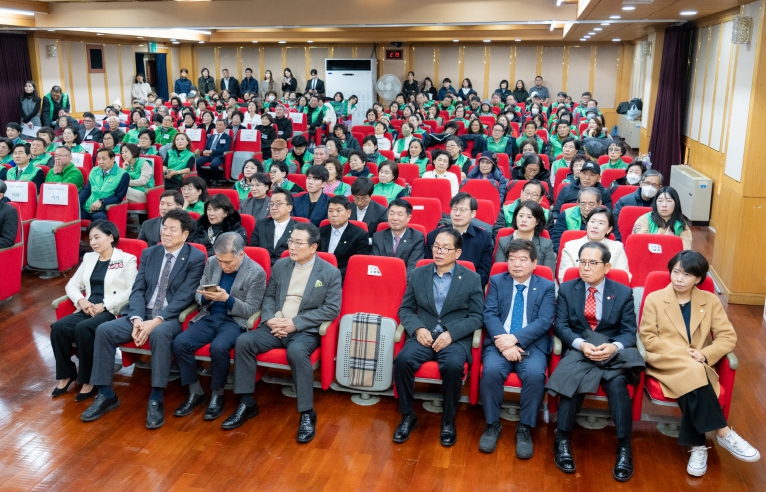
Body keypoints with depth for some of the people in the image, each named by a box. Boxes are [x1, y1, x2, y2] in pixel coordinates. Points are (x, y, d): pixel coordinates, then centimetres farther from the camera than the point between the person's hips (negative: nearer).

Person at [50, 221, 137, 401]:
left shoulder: (126, 259, 1)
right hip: (88, 310, 6)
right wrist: (81, 300, -4)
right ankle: (66, 374, -2)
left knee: (83, 328, -32)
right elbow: (72, 285, 18)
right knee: (58, 327, -21)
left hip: (113, 312, -6)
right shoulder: (89, 258, 19)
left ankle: (89, 380, -17)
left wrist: (104, 305, -16)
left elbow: (133, 291, -10)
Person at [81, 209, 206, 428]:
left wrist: (155, 322, -23)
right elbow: (138, 290, 5)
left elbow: (184, 297, -14)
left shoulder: (196, 258, -6)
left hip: (172, 318, -5)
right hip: (144, 314, 6)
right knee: (104, 330, -16)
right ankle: (106, 395, -6)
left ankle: (156, 400, -29)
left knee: (159, 333, -38)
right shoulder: (149, 253, 11)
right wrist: (137, 319, -14)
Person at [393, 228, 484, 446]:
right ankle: (408, 416, -7)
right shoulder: (417, 274, 9)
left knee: (453, 366, -34)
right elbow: (405, 309, 10)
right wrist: (418, 329, -10)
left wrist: (451, 333, -14)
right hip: (423, 335, 2)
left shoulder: (472, 279, 3)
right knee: (402, 360, -29)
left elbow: (477, 317, 0)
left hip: (455, 338, -2)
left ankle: (448, 421, -9)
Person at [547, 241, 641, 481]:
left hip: (612, 352, 0)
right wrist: (581, 344, -20)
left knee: (617, 382, -31)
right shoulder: (567, 289, 7)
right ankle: (562, 441, -20)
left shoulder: (623, 292, 6)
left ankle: (624, 447, -20)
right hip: (578, 350, 0)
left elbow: (629, 332, 1)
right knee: (572, 378, -32)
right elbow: (560, 326, -1)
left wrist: (614, 347, -22)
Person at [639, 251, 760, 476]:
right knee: (693, 373, -35)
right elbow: (647, 337, -3)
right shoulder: (654, 299, 4)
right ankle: (723, 433, -27)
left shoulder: (710, 301, 10)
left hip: (698, 365, 2)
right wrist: (680, 352, -15)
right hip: (666, 363, -1)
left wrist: (705, 355, -16)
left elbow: (728, 336, 2)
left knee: (690, 385, -34)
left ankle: (697, 445, -25)